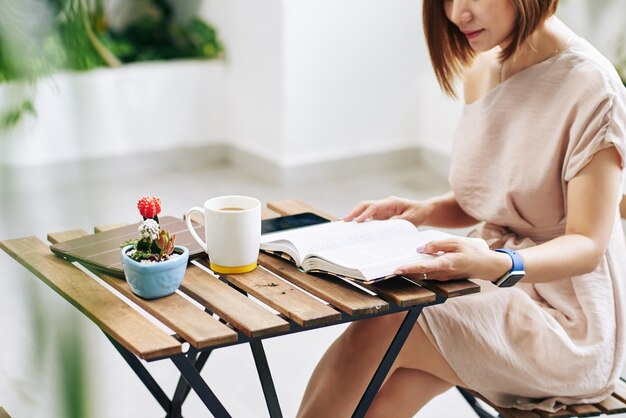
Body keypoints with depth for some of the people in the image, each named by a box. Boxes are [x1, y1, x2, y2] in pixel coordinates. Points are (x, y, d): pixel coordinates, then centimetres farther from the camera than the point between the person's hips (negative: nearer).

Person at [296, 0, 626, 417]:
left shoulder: (591, 86, -18)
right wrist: (423, 211, -5)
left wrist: (497, 265, -36)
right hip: (495, 287, 6)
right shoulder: (480, 69, 4)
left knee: (378, 332, -21)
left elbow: (588, 245, -18)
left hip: (568, 320, -6)